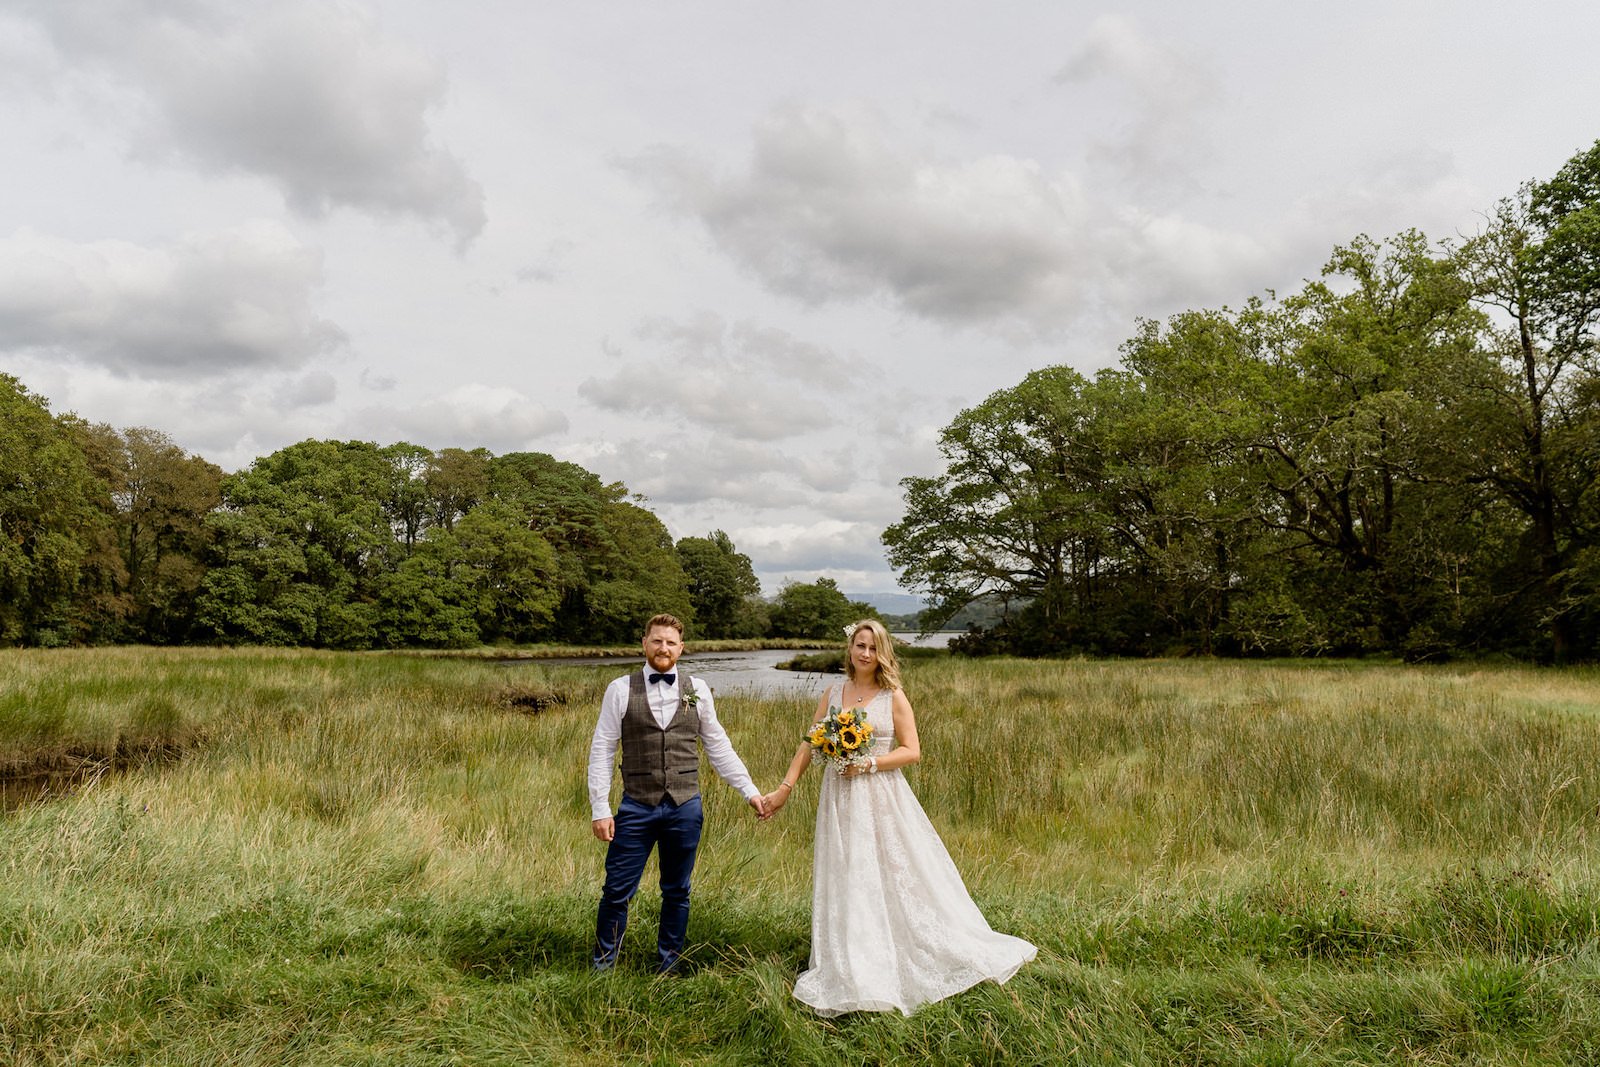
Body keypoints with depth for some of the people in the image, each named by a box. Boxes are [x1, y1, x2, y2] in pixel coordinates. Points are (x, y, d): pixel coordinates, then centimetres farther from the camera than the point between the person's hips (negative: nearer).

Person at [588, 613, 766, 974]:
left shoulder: (697, 689, 4)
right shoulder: (621, 689, -2)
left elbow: (718, 746, 10)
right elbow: (601, 750, -1)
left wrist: (750, 791, 7)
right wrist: (600, 808, -5)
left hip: (685, 808, 2)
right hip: (636, 807, -2)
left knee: (677, 893, 13)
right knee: (617, 892, 3)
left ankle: (668, 966, 30)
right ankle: (603, 966, 23)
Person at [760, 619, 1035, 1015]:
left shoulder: (893, 696, -3)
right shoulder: (833, 693, 6)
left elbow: (911, 751, -6)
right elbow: (809, 744, 7)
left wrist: (869, 763, -16)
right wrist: (785, 787, 2)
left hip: (882, 796, -3)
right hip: (839, 800, 3)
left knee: (900, 876, 2)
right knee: (845, 882, 8)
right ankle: (851, 971, 20)